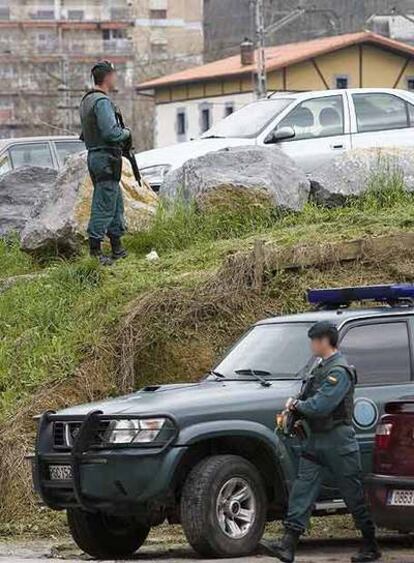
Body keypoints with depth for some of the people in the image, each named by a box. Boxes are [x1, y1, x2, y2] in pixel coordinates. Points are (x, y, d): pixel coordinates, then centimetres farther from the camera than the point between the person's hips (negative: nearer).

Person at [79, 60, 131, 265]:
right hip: (106, 158, -10)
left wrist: (120, 133, 14)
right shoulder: (102, 102, -17)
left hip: (94, 155, 10)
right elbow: (111, 132, -25)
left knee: (116, 203, 17)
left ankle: (117, 248, 23)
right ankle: (95, 251, -7)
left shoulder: (87, 100, 15)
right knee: (104, 206, -7)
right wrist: (126, 132, -5)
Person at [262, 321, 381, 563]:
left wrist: (297, 405, -8)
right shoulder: (322, 368, 16)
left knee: (354, 493, 1)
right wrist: (296, 405, -1)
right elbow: (313, 400, 20)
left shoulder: (340, 371, -16)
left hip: (338, 440, -9)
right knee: (303, 489, -1)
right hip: (316, 439, 9)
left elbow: (321, 405, -24)